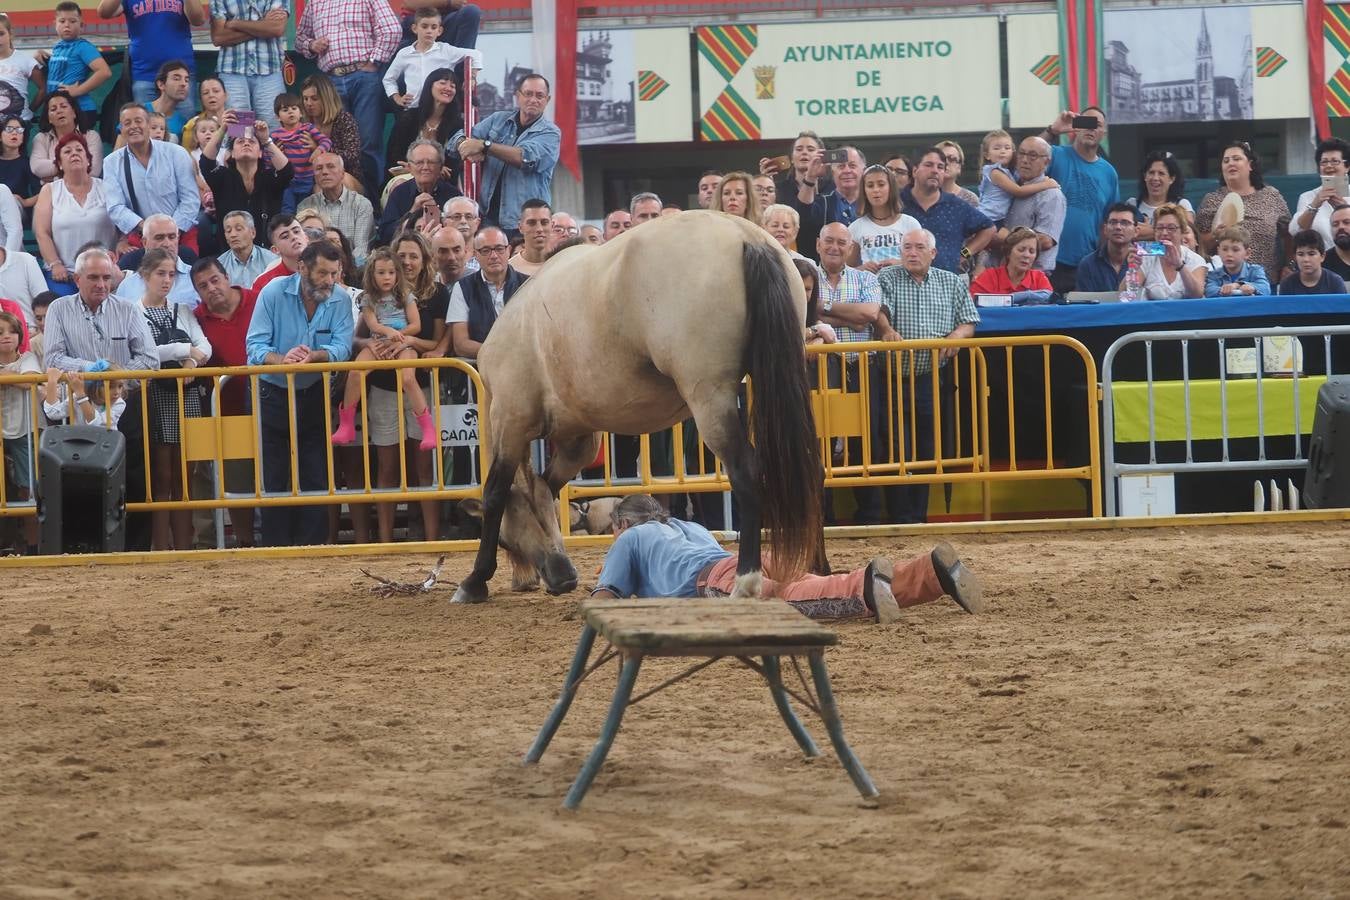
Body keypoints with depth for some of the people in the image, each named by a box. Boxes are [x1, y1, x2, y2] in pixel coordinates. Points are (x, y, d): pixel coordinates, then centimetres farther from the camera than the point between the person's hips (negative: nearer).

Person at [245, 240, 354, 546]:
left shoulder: (341, 300, -6)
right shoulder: (274, 292, -12)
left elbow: (341, 347, -17)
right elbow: (255, 345, -19)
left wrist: (313, 356, -38)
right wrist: (282, 359, -39)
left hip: (314, 395, 2)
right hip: (272, 394, -2)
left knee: (316, 475, 3)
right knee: (273, 477, 1)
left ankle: (312, 544, 10)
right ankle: (275, 547, 7)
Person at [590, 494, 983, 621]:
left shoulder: (629, 538, 29)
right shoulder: (690, 528, 46)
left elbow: (602, 598, 22)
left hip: (714, 578, -6)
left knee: (785, 601, -35)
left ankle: (868, 585, -65)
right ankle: (935, 569, -37)